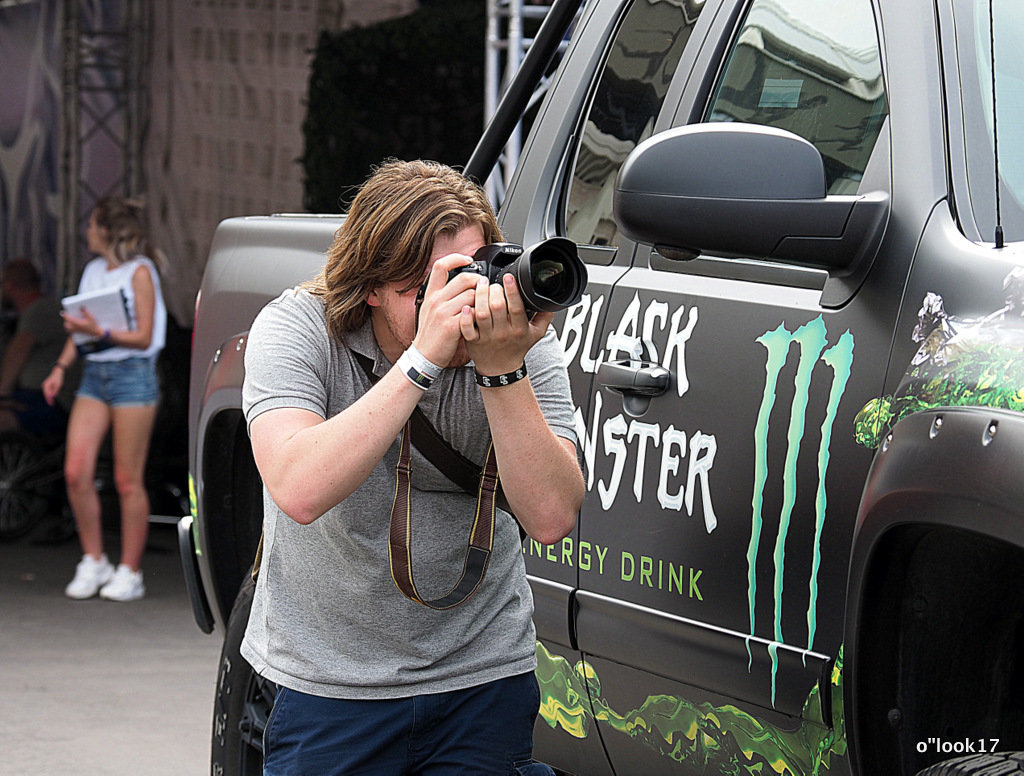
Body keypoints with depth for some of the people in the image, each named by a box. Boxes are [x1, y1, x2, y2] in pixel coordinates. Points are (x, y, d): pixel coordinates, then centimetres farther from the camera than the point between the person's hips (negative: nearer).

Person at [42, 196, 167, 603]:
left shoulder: (139, 272, -5)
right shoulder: (93, 271, 15)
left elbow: (144, 337, -9)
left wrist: (101, 333, -22)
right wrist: (61, 367, 8)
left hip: (132, 375, -6)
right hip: (93, 375, 6)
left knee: (127, 480, -3)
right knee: (76, 472, -3)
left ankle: (130, 572, 4)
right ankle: (93, 561, 9)